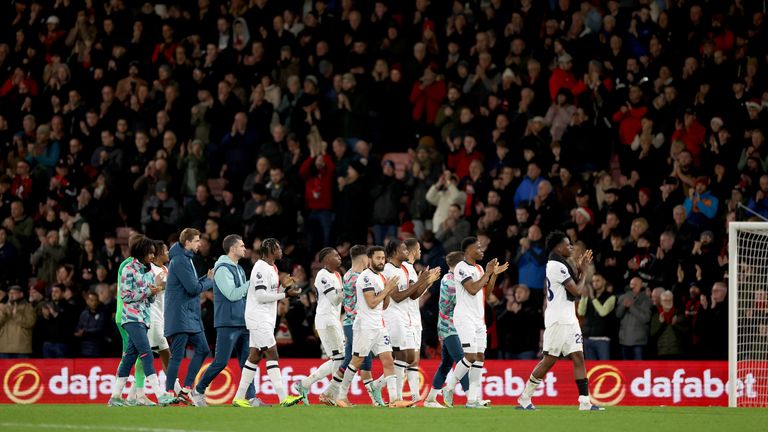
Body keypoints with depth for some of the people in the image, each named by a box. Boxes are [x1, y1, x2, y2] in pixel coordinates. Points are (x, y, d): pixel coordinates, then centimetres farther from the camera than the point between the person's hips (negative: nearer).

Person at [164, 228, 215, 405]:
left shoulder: (186, 259, 18)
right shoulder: (179, 260, -14)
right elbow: (193, 288, -19)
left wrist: (207, 278, 5)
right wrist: (210, 281, -3)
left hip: (190, 316, 10)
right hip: (180, 315, -10)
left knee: (202, 349, 9)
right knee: (177, 355, -8)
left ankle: (186, 389, 10)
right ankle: (169, 392, -5)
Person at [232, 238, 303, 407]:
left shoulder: (271, 268, 17)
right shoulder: (261, 268, -14)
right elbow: (261, 296, -21)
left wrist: (283, 286, 6)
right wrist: (286, 294, -18)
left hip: (266, 319, 10)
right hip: (259, 318, -10)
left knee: (254, 356, 9)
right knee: (272, 354, -12)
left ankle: (239, 397, 11)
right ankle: (283, 397, -16)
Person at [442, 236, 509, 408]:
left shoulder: (479, 268, 17)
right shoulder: (461, 268, -10)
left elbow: (486, 292, 18)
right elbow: (472, 289, -20)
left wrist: (494, 274, 8)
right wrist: (487, 273, -12)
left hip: (479, 319, 9)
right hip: (465, 318, -9)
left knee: (479, 357, 2)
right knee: (470, 356, -14)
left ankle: (473, 399, 1)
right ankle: (449, 388, 1)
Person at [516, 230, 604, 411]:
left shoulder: (555, 265, 18)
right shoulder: (557, 266, -14)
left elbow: (573, 290, 21)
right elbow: (577, 291, -15)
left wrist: (580, 270, 13)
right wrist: (583, 272, 0)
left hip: (568, 320, 10)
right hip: (558, 320, -10)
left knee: (578, 358, 1)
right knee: (549, 360, -5)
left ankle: (585, 402, -4)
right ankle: (525, 398, 6)